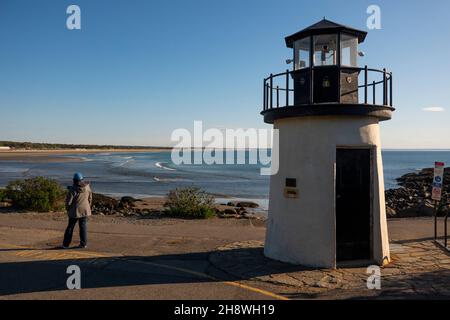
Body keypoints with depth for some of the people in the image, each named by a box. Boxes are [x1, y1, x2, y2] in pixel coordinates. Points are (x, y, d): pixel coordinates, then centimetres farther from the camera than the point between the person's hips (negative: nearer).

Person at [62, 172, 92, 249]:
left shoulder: (72, 189, -16)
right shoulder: (87, 187, -4)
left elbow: (68, 201, -12)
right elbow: (90, 199, 5)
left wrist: (68, 209, 6)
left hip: (75, 211, -2)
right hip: (85, 210, 3)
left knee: (70, 227, 9)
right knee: (83, 227, 8)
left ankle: (66, 244, 15)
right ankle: (83, 243, 8)